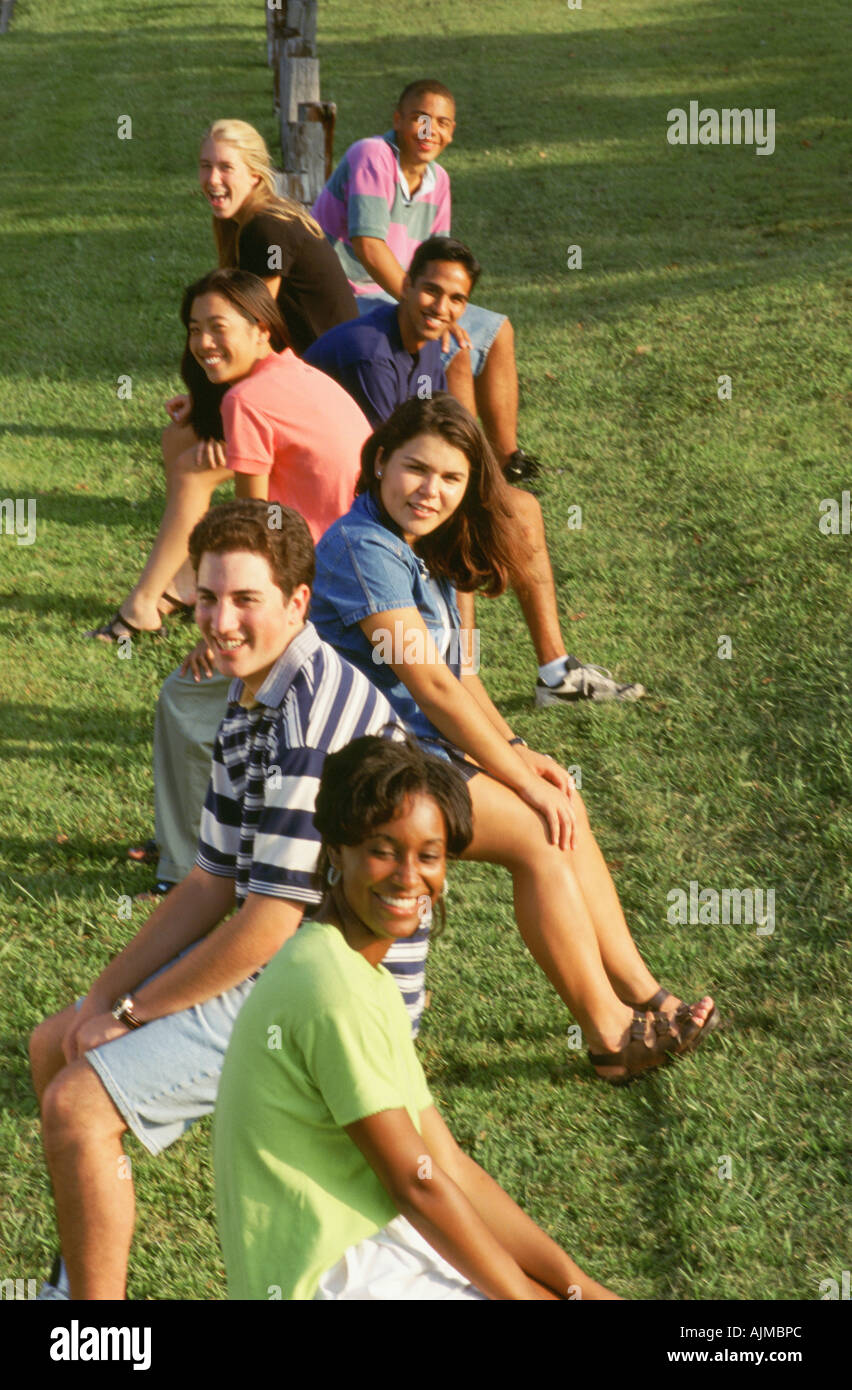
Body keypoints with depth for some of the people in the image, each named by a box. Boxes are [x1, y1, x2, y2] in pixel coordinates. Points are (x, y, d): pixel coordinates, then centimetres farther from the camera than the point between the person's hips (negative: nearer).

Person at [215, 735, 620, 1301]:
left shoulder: (367, 979, 11)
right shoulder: (334, 991, -19)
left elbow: (452, 1167, 8)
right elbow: (416, 1184, -16)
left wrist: (579, 1286, 1)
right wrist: (523, 1293, -9)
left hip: (374, 1245, 9)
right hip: (332, 1280, -9)